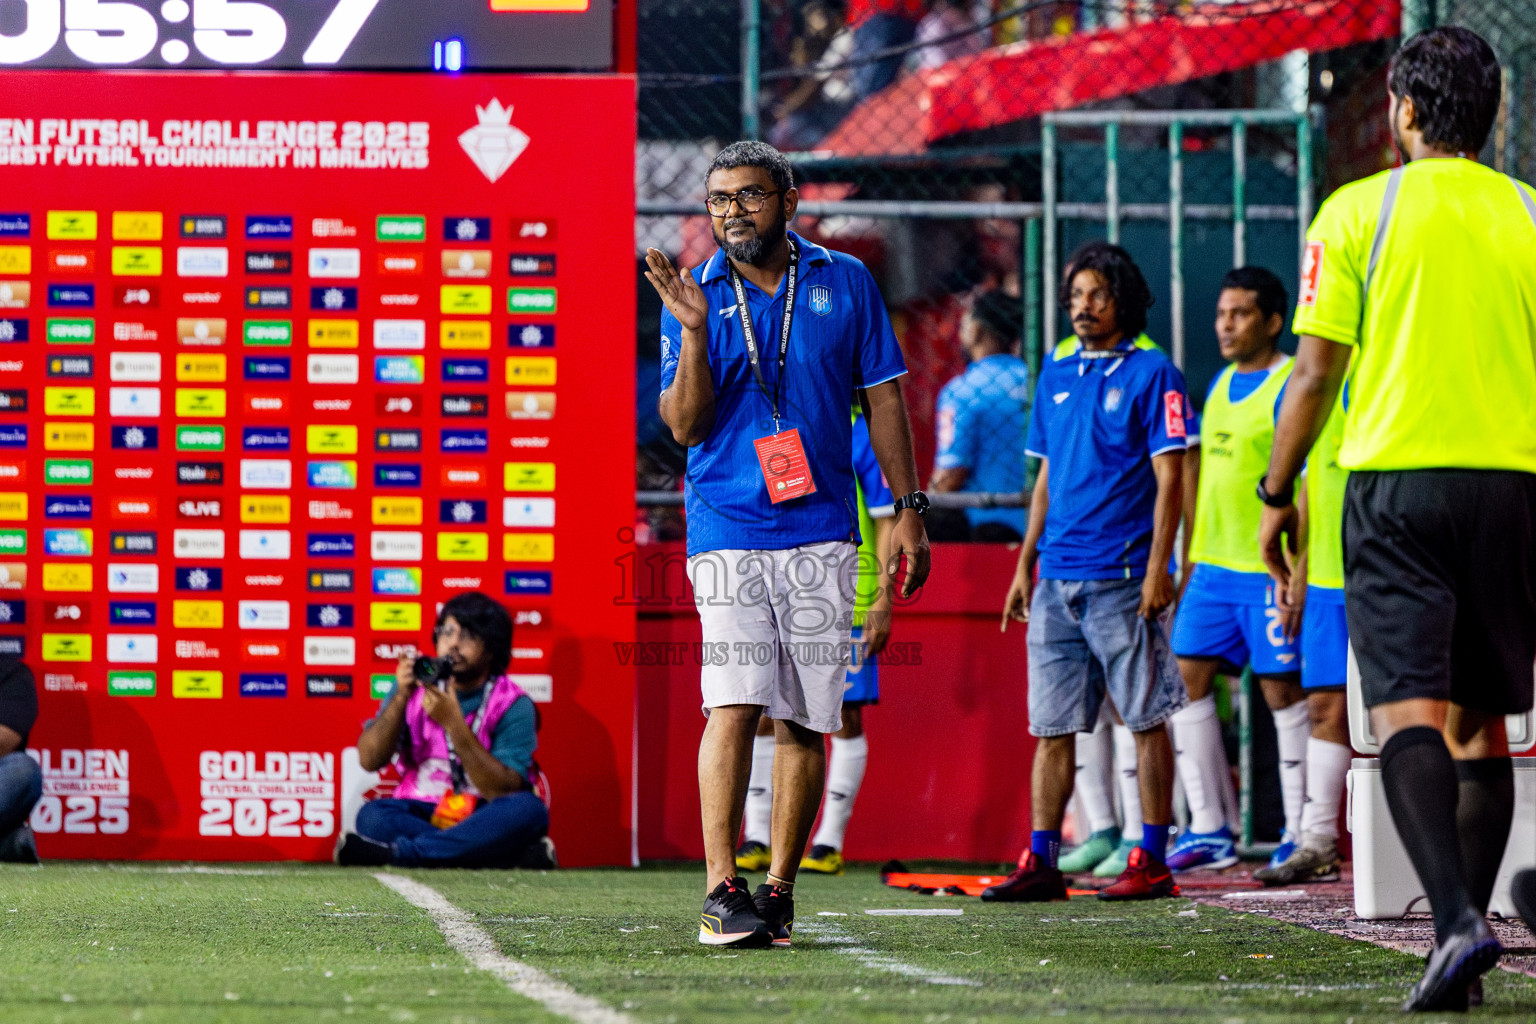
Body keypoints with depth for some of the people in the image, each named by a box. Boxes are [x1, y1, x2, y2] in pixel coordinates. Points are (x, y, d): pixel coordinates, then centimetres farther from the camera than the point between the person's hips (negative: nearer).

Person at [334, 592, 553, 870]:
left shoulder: (512, 705, -6)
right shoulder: (417, 685, 3)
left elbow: (502, 790, -19)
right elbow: (369, 760, -5)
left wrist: (453, 724, -26)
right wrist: (401, 698, -18)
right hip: (422, 813, 2)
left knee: (528, 810, -33)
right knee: (372, 816, -28)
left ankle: (396, 852, -35)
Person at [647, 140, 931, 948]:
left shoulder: (845, 283, 8)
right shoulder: (695, 295, 5)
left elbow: (883, 399, 12)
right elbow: (685, 425, -2)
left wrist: (908, 509, 7)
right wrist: (694, 333, -16)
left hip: (822, 533, 2)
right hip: (727, 529, -2)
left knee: (805, 719, 2)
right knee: (734, 703, -15)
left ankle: (779, 889, 11)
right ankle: (721, 891, -17)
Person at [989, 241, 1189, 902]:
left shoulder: (1151, 373, -3)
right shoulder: (1056, 373, 15)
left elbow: (1169, 478, -7)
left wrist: (1158, 567, -15)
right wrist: (1025, 564, 17)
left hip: (1123, 577, -6)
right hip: (1057, 576, 6)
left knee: (1146, 719, -1)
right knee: (1052, 725, 5)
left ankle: (1152, 860, 2)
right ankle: (1040, 861, 7)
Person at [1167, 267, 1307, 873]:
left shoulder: (1290, 386, -9)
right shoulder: (1221, 385, 17)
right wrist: (1188, 559, 21)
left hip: (1268, 568, -8)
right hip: (1214, 566, 8)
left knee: (1282, 688, -4)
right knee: (1186, 678, 3)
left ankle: (1300, 832, 3)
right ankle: (1209, 830, 7)